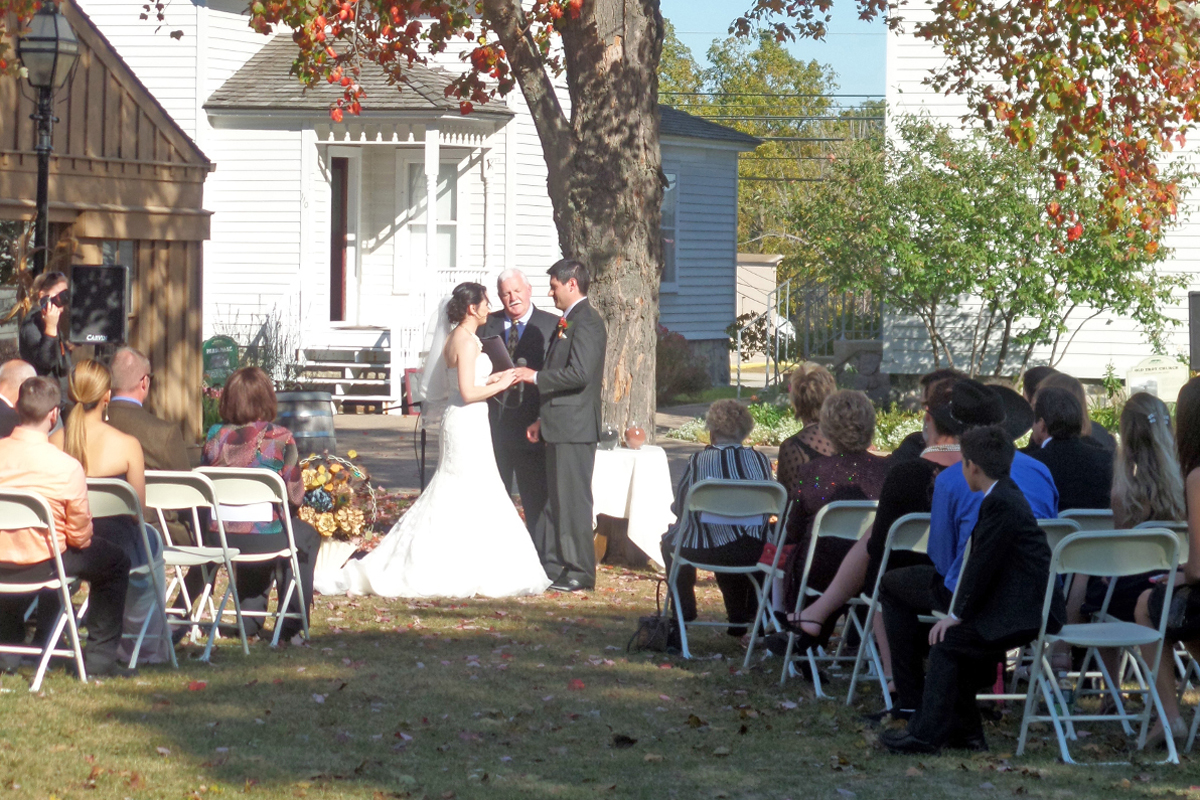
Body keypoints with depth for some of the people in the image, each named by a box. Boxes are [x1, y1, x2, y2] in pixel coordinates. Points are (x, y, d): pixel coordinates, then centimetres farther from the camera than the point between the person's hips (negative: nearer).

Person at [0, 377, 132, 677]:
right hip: (40, 562, -4)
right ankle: (100, 658, 18)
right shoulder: (66, 466, -21)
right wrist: (83, 541, 14)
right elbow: (79, 536, -11)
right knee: (115, 563, 20)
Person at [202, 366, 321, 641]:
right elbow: (295, 496, -7)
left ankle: (250, 622, 38)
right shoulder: (280, 438, -10)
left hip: (216, 539, 4)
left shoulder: (215, 436, -1)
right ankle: (291, 625, 26)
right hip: (262, 539, -4)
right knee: (306, 536, 29)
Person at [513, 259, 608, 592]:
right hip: (560, 427, 11)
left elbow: (579, 374, -25)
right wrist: (543, 419, 21)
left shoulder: (587, 322, -14)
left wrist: (536, 376, -15)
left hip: (574, 427, -11)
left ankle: (581, 572, -1)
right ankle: (549, 567, 17)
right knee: (554, 499, 12)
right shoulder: (570, 323, 18)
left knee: (572, 499, -6)